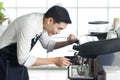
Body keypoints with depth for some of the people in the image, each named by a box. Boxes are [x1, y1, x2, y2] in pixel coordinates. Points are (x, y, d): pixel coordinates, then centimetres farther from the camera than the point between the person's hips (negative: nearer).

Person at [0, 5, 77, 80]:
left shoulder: (42, 20, -5)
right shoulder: (29, 25, -30)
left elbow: (48, 44, 12)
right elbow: (24, 59, -30)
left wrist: (67, 43, -6)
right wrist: (54, 60, -27)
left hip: (18, 61, 8)